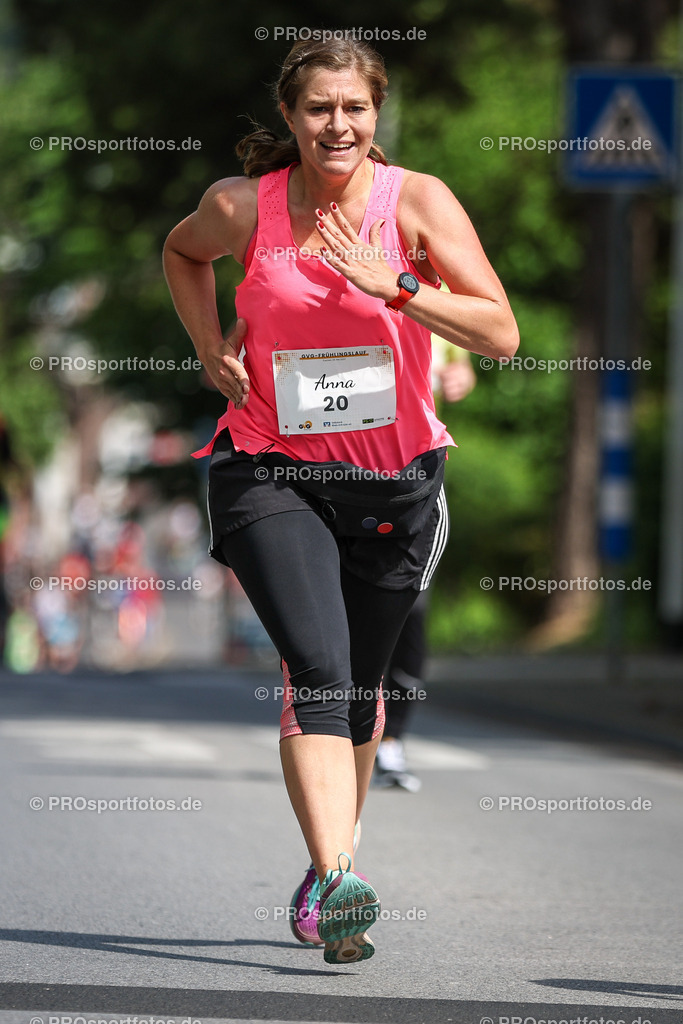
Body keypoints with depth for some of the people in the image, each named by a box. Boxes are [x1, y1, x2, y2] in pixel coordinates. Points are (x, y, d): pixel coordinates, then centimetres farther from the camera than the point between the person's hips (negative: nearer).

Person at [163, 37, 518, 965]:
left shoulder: (417, 201, -6)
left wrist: (392, 285, -22)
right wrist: (211, 347, 6)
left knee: (358, 688, 13)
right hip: (271, 473, -2)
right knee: (318, 671, -21)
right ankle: (340, 879, -30)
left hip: (395, 480, 2)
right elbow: (181, 252, 20)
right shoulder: (242, 207, -4)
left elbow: (501, 333, -12)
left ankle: (327, 868, 34)